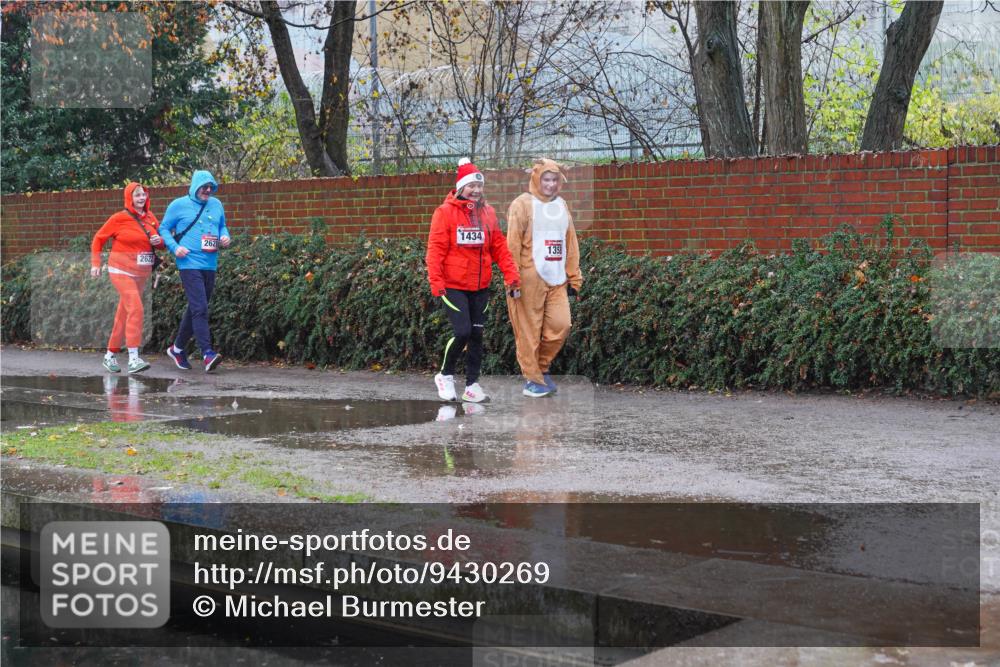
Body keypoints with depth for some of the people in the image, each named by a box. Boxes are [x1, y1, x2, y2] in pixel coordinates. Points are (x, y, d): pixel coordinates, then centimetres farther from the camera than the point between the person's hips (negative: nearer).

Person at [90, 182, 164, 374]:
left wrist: (159, 241, -5)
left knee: (124, 312, 12)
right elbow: (98, 239, 1)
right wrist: (95, 263, -6)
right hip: (122, 270, -6)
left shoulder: (151, 218, 7)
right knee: (135, 307, -21)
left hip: (142, 272, 6)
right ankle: (133, 359, -25)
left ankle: (111, 355, 24)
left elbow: (161, 241, 18)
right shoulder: (119, 218, -7)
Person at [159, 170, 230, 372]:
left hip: (210, 265, 6)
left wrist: (225, 237, 2)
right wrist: (175, 247, -12)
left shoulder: (216, 205, 13)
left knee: (195, 309, 13)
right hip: (189, 264, -6)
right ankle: (207, 353, -22)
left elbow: (222, 226, 25)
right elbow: (164, 229, 4)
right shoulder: (178, 205, 0)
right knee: (200, 308, -17)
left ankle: (178, 348, 29)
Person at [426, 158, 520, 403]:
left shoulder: (488, 212, 7)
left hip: (480, 286, 5)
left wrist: (511, 275, -2)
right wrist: (436, 282, -16)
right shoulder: (445, 212, -7)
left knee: (476, 334, 7)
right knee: (463, 332, -13)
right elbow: (436, 249, -10)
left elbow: (499, 247, 7)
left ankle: (472, 385, 17)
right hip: (453, 286, -5)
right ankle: (445, 375, 10)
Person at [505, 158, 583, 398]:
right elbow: (513, 244, -8)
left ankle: (542, 367, 19)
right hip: (530, 279, -5)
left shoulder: (561, 205, 15)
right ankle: (533, 379, 8)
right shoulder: (522, 204, -3)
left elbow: (571, 243, 16)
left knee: (561, 325, -1)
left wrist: (574, 277, 13)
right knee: (530, 331, -1)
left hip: (557, 279, 5)